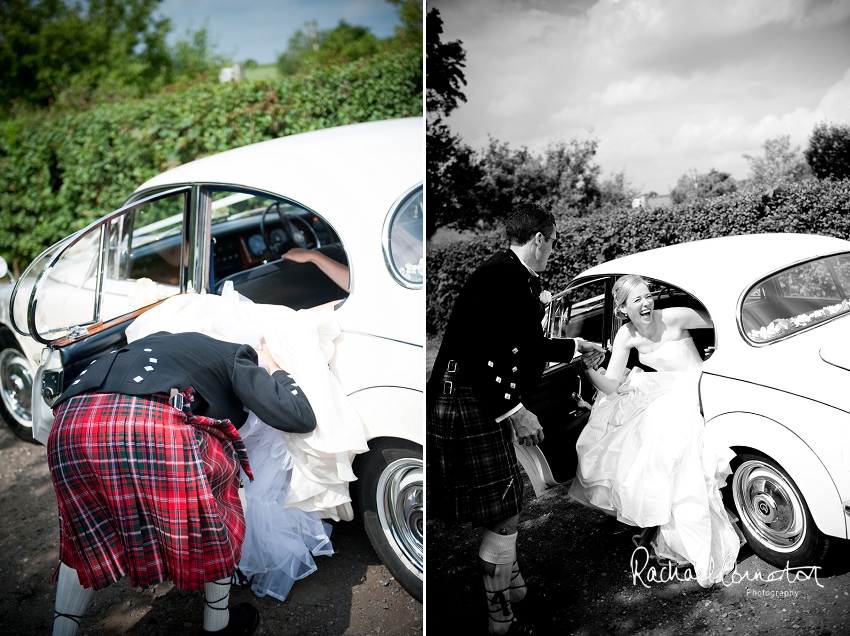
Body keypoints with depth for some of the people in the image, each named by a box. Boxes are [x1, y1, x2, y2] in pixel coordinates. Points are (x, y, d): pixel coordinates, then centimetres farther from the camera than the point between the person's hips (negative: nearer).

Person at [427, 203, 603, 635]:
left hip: (485, 407, 10)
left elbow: (526, 347, 25)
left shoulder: (517, 278, 13)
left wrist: (574, 347, 38)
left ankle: (514, 590, 38)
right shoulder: (500, 275, -18)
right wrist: (514, 411, -23)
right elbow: (477, 351, -26)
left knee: (507, 508, 20)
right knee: (503, 517, -1)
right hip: (468, 407, -10)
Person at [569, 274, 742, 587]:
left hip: (695, 394, -5)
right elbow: (611, 386, -10)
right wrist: (590, 370, -26)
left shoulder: (674, 317, -20)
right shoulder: (626, 336, -8)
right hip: (662, 397, 5)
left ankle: (656, 528, 4)